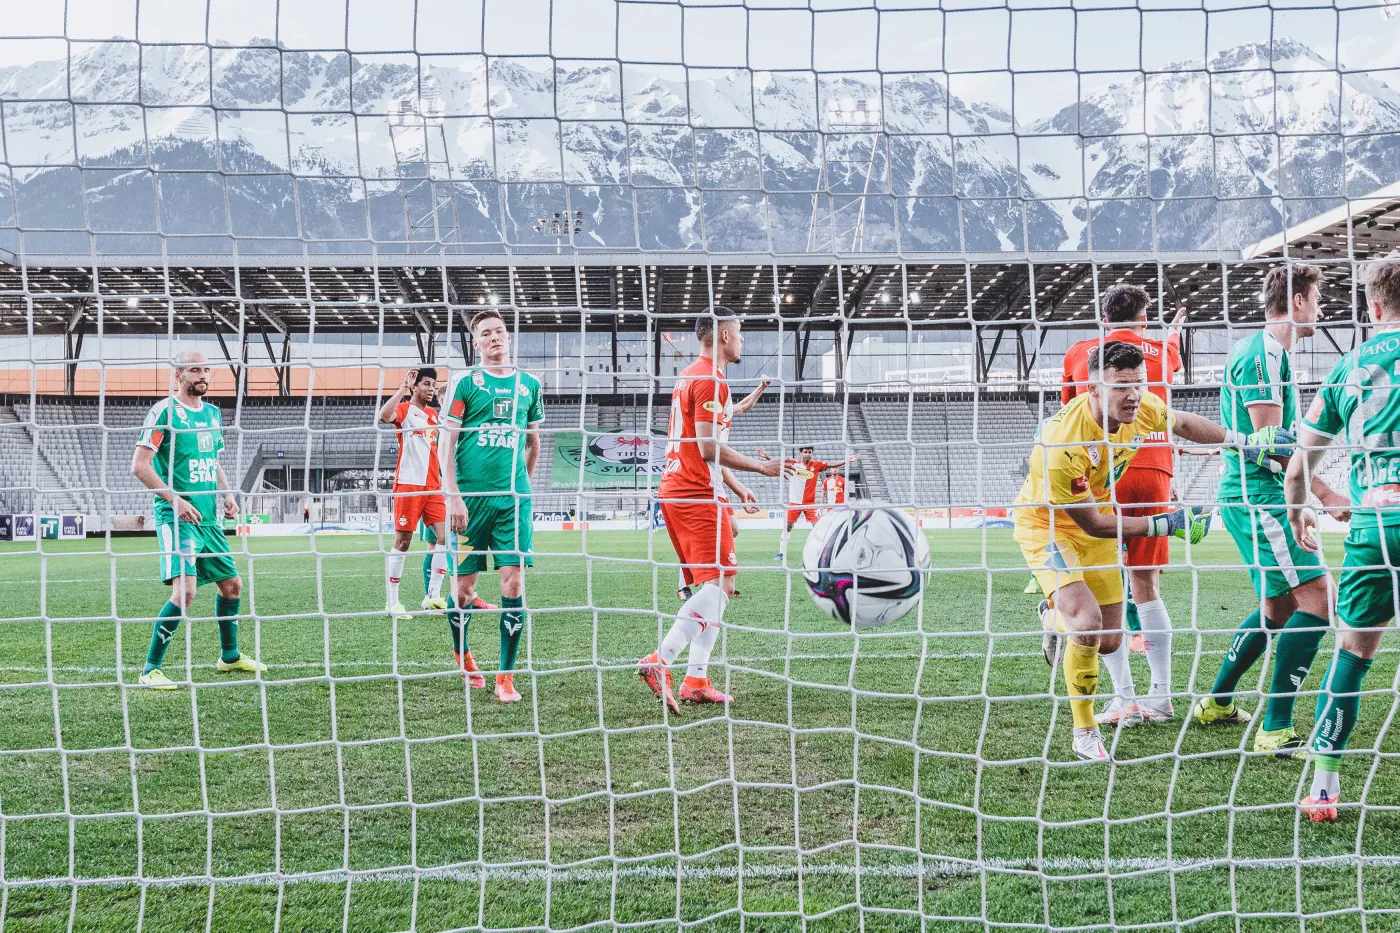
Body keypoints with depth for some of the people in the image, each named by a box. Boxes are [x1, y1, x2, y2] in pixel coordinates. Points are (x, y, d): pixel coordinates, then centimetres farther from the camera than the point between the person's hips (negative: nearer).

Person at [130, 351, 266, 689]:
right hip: (176, 518, -8)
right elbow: (139, 465, -13)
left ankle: (230, 656, 35)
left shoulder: (213, 413, 14)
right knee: (185, 590, -21)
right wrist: (175, 500, -19)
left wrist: (228, 494, 9)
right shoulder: (164, 411, -9)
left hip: (209, 518, 8)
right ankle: (151, 669, -11)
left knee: (232, 585, 16)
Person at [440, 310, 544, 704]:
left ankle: (506, 678, 1)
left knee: (513, 581, -6)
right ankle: (463, 660, 28)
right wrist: (453, 495, -9)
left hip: (513, 498, 2)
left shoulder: (529, 384, 11)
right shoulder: (465, 381, 1)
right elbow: (448, 442, -2)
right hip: (469, 495, -2)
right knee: (464, 585, 4)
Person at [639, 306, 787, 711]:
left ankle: (696, 681, 6)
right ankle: (660, 660, -20)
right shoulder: (711, 380, -11)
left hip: (675, 492, 10)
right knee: (719, 583, -12)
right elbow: (709, 447, -18)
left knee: (714, 585, 11)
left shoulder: (690, 376, 20)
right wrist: (762, 467, -9)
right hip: (698, 496, -10)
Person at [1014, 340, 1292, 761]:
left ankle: (1056, 615, 41)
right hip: (1046, 525, -6)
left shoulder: (1143, 409, -17)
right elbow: (1092, 524, -26)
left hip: (1096, 522, 7)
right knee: (1087, 624, -25)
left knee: (1110, 642, 7)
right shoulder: (1061, 443, -36)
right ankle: (1084, 733, -2)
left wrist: (1244, 441, 3)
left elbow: (1184, 423, 10)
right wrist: (1167, 524, -24)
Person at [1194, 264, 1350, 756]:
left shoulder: (1265, 352, 18)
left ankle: (1216, 703, 29)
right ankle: (1276, 730, -12)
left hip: (1249, 496, 11)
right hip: (1257, 497, -11)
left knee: (1280, 607, 19)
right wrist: (1324, 493, -15)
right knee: (1318, 598, -14)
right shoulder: (1263, 353, -14)